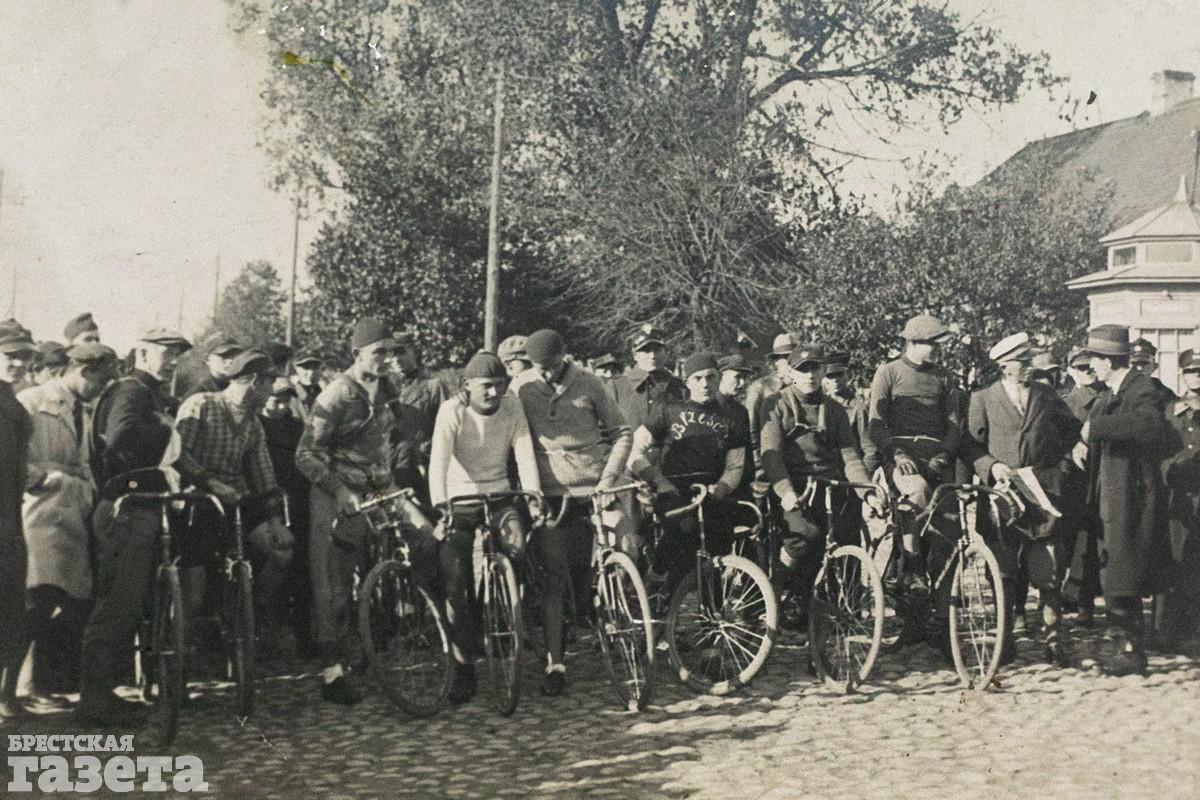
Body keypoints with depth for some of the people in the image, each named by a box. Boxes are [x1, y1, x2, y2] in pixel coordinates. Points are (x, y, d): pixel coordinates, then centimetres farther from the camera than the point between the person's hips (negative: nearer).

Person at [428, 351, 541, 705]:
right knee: (453, 585, -9)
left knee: (518, 548, -25)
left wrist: (533, 494, -27)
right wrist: (439, 504, -40)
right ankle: (463, 668, 3)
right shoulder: (452, 410, -13)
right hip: (460, 499, -2)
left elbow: (524, 452, -12)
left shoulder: (512, 406, -6)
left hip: (500, 496, 2)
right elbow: (438, 459, -25)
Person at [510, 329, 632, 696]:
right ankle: (555, 664, 6)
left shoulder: (588, 384, 0)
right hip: (550, 493, 0)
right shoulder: (520, 388, 1)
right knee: (554, 580, -2)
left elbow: (621, 431, 6)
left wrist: (608, 479, -5)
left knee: (628, 548, -14)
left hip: (594, 487, 1)